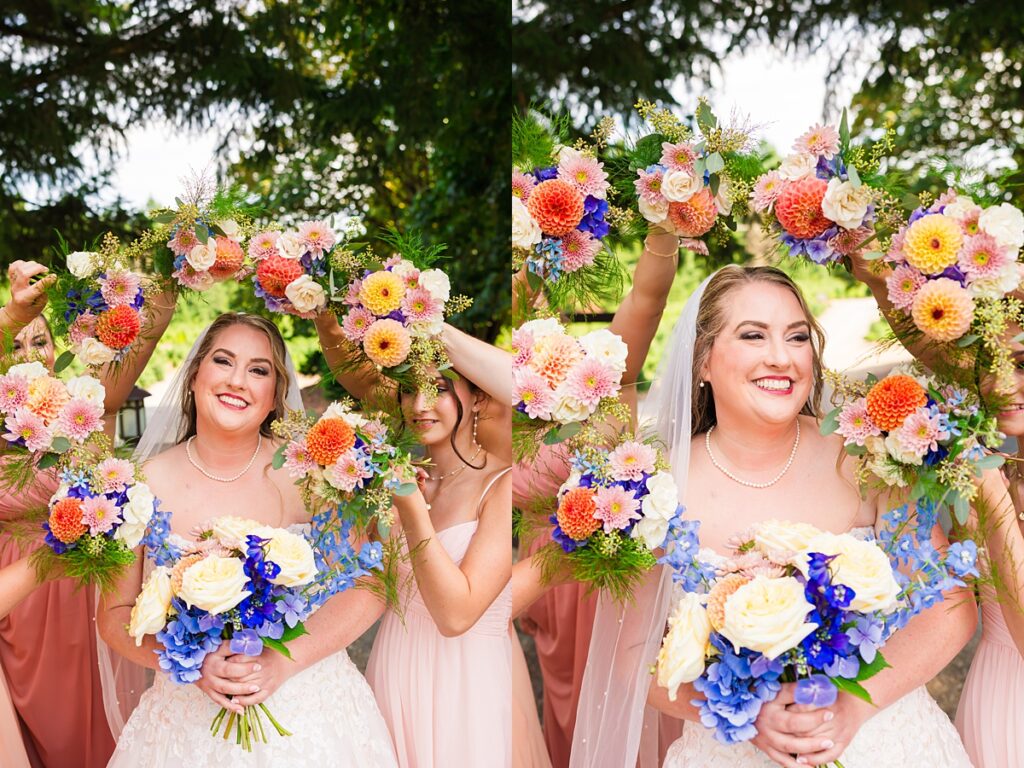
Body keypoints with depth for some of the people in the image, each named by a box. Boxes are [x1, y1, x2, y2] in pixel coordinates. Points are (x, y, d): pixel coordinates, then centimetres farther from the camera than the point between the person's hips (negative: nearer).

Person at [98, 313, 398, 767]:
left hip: (309, 708, 0)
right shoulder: (145, 485, -7)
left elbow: (364, 590, -8)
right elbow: (115, 616, -1)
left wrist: (284, 661, -19)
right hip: (194, 719, 0)